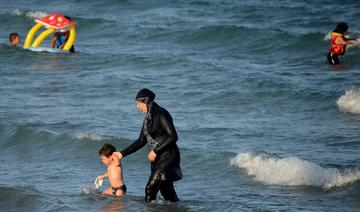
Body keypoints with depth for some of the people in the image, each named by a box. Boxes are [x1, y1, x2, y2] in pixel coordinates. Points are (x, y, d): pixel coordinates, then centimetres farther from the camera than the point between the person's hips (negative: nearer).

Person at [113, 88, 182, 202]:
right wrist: (122, 154, 19)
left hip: (168, 155, -9)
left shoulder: (161, 114, -14)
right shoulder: (148, 117, 13)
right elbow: (141, 141, 21)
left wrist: (156, 151, -18)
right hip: (157, 158, 9)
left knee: (150, 188, -13)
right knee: (166, 190, 9)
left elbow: (173, 137, -20)